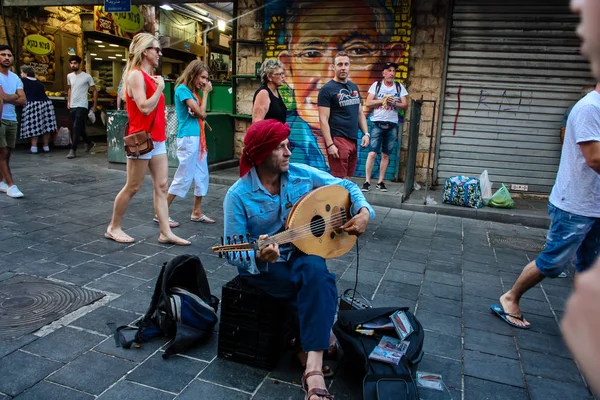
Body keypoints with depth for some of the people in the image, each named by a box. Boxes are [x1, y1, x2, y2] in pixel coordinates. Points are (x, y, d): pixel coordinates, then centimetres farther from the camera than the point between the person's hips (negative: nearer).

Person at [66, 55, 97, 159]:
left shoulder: (87, 76, -7)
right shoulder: (69, 76, 10)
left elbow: (95, 91, -1)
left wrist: (95, 106, -3)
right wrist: (68, 102, 17)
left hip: (82, 106, -6)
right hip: (72, 107, 6)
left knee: (76, 128, -12)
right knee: (80, 128, 14)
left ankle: (73, 150, -8)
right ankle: (89, 143, 36)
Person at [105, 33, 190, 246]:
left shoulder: (150, 76, 15)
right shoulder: (136, 75, -12)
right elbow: (145, 108, -23)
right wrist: (160, 87, -14)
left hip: (157, 139, 9)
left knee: (161, 186, 5)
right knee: (132, 187, 1)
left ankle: (166, 232, 8)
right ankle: (114, 227, 18)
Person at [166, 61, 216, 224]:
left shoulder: (192, 91, 15)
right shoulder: (182, 89, -11)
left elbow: (202, 115, 12)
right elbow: (200, 113, -15)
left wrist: (203, 92, 9)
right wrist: (206, 93, -7)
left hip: (198, 138, 9)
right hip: (188, 138, -9)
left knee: (202, 176, 11)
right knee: (184, 177, -6)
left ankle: (197, 212, 20)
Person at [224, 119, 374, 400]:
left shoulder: (302, 174, -5)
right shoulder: (238, 195, -14)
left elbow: (346, 186, 7)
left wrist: (364, 212, -12)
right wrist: (259, 256, -35)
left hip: (300, 253, 3)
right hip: (260, 262, -3)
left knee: (316, 271, -33)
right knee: (319, 284, -28)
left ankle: (314, 369, -31)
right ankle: (321, 340, 0)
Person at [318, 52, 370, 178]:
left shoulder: (354, 87, 15)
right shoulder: (327, 89, -6)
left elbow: (360, 113, 21)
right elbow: (323, 119, -12)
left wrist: (366, 133, 9)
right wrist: (329, 144, -19)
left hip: (353, 140, 7)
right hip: (338, 140, -7)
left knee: (348, 178, 11)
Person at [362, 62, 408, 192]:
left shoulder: (399, 87, 9)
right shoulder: (376, 85, 4)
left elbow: (405, 105, 5)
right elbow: (368, 103, -3)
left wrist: (394, 103, -12)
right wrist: (382, 100, -13)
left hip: (392, 125, 2)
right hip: (377, 124, -2)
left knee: (386, 155, 6)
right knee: (372, 153, -9)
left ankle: (380, 182, 13)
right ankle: (367, 181, -5)